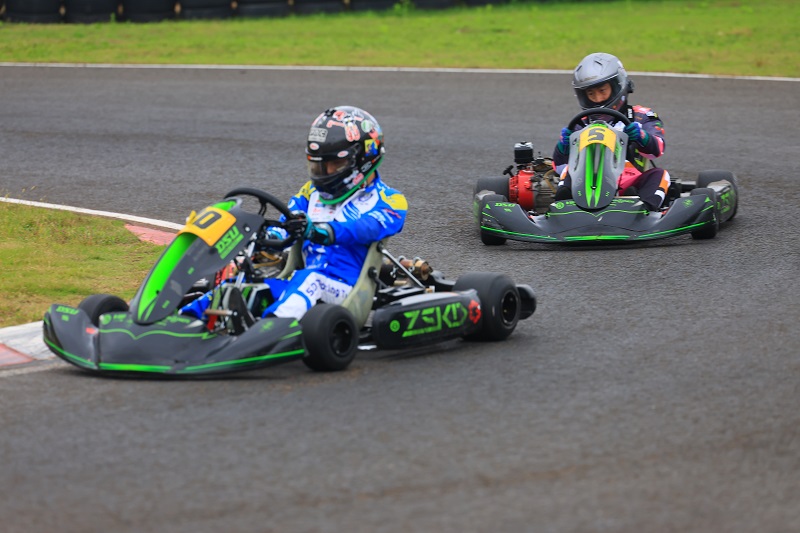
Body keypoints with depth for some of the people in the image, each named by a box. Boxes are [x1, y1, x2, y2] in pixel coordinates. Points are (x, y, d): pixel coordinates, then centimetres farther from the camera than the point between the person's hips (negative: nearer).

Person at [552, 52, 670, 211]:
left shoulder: (641, 117, 16)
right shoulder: (582, 125, 23)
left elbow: (656, 149, -2)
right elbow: (560, 166, 17)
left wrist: (641, 137, -24)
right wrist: (563, 147, -6)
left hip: (632, 186, -2)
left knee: (659, 175, -27)